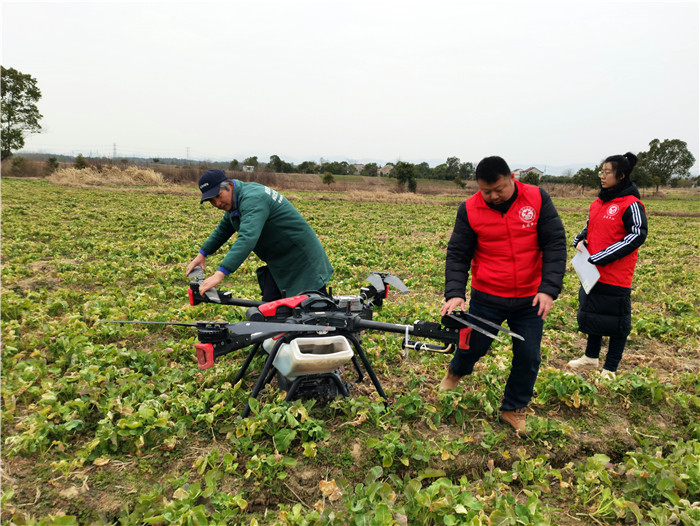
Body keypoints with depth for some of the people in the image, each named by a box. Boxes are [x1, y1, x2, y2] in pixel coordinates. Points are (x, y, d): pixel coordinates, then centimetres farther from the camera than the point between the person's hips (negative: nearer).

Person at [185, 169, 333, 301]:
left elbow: (248, 238, -42)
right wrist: (203, 254, 17)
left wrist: (220, 274, -48)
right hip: (278, 265, 9)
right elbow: (223, 229, 22)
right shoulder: (235, 200, 5)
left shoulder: (252, 199, -27)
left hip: (303, 260, -9)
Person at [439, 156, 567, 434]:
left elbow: (555, 244, -7)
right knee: (473, 346, 10)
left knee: (528, 358, 6)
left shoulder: (537, 199, -6)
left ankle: (514, 410, 30)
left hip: (530, 299, 1)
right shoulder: (470, 209, -6)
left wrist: (549, 289, -17)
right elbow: (457, 254, -5)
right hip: (486, 298, 0)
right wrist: (454, 293, -18)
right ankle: (456, 371, 47)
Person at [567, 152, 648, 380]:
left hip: (616, 276, -7)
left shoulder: (630, 205, -12)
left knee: (616, 321, 4)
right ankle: (591, 357, 37)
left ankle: (610, 369, 18)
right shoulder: (598, 202, 9)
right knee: (593, 314, 19)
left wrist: (600, 257, -21)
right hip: (594, 273, 7)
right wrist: (580, 241, -3)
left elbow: (637, 235, -18)